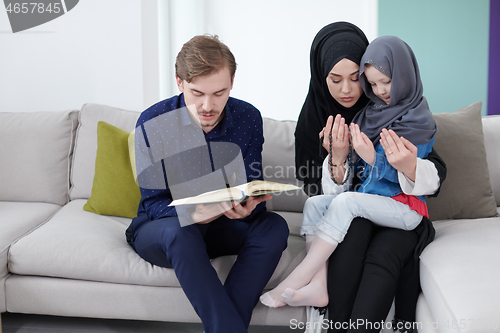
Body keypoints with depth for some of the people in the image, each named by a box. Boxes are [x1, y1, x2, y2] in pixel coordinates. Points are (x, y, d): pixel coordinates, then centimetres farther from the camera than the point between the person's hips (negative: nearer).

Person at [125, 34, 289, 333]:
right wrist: (191, 213, -37)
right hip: (160, 226, -2)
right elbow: (153, 203, -14)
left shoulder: (248, 118, -7)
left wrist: (246, 208, -31)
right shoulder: (152, 124, -15)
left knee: (274, 227, -25)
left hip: (221, 225, 3)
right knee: (178, 231, -37)